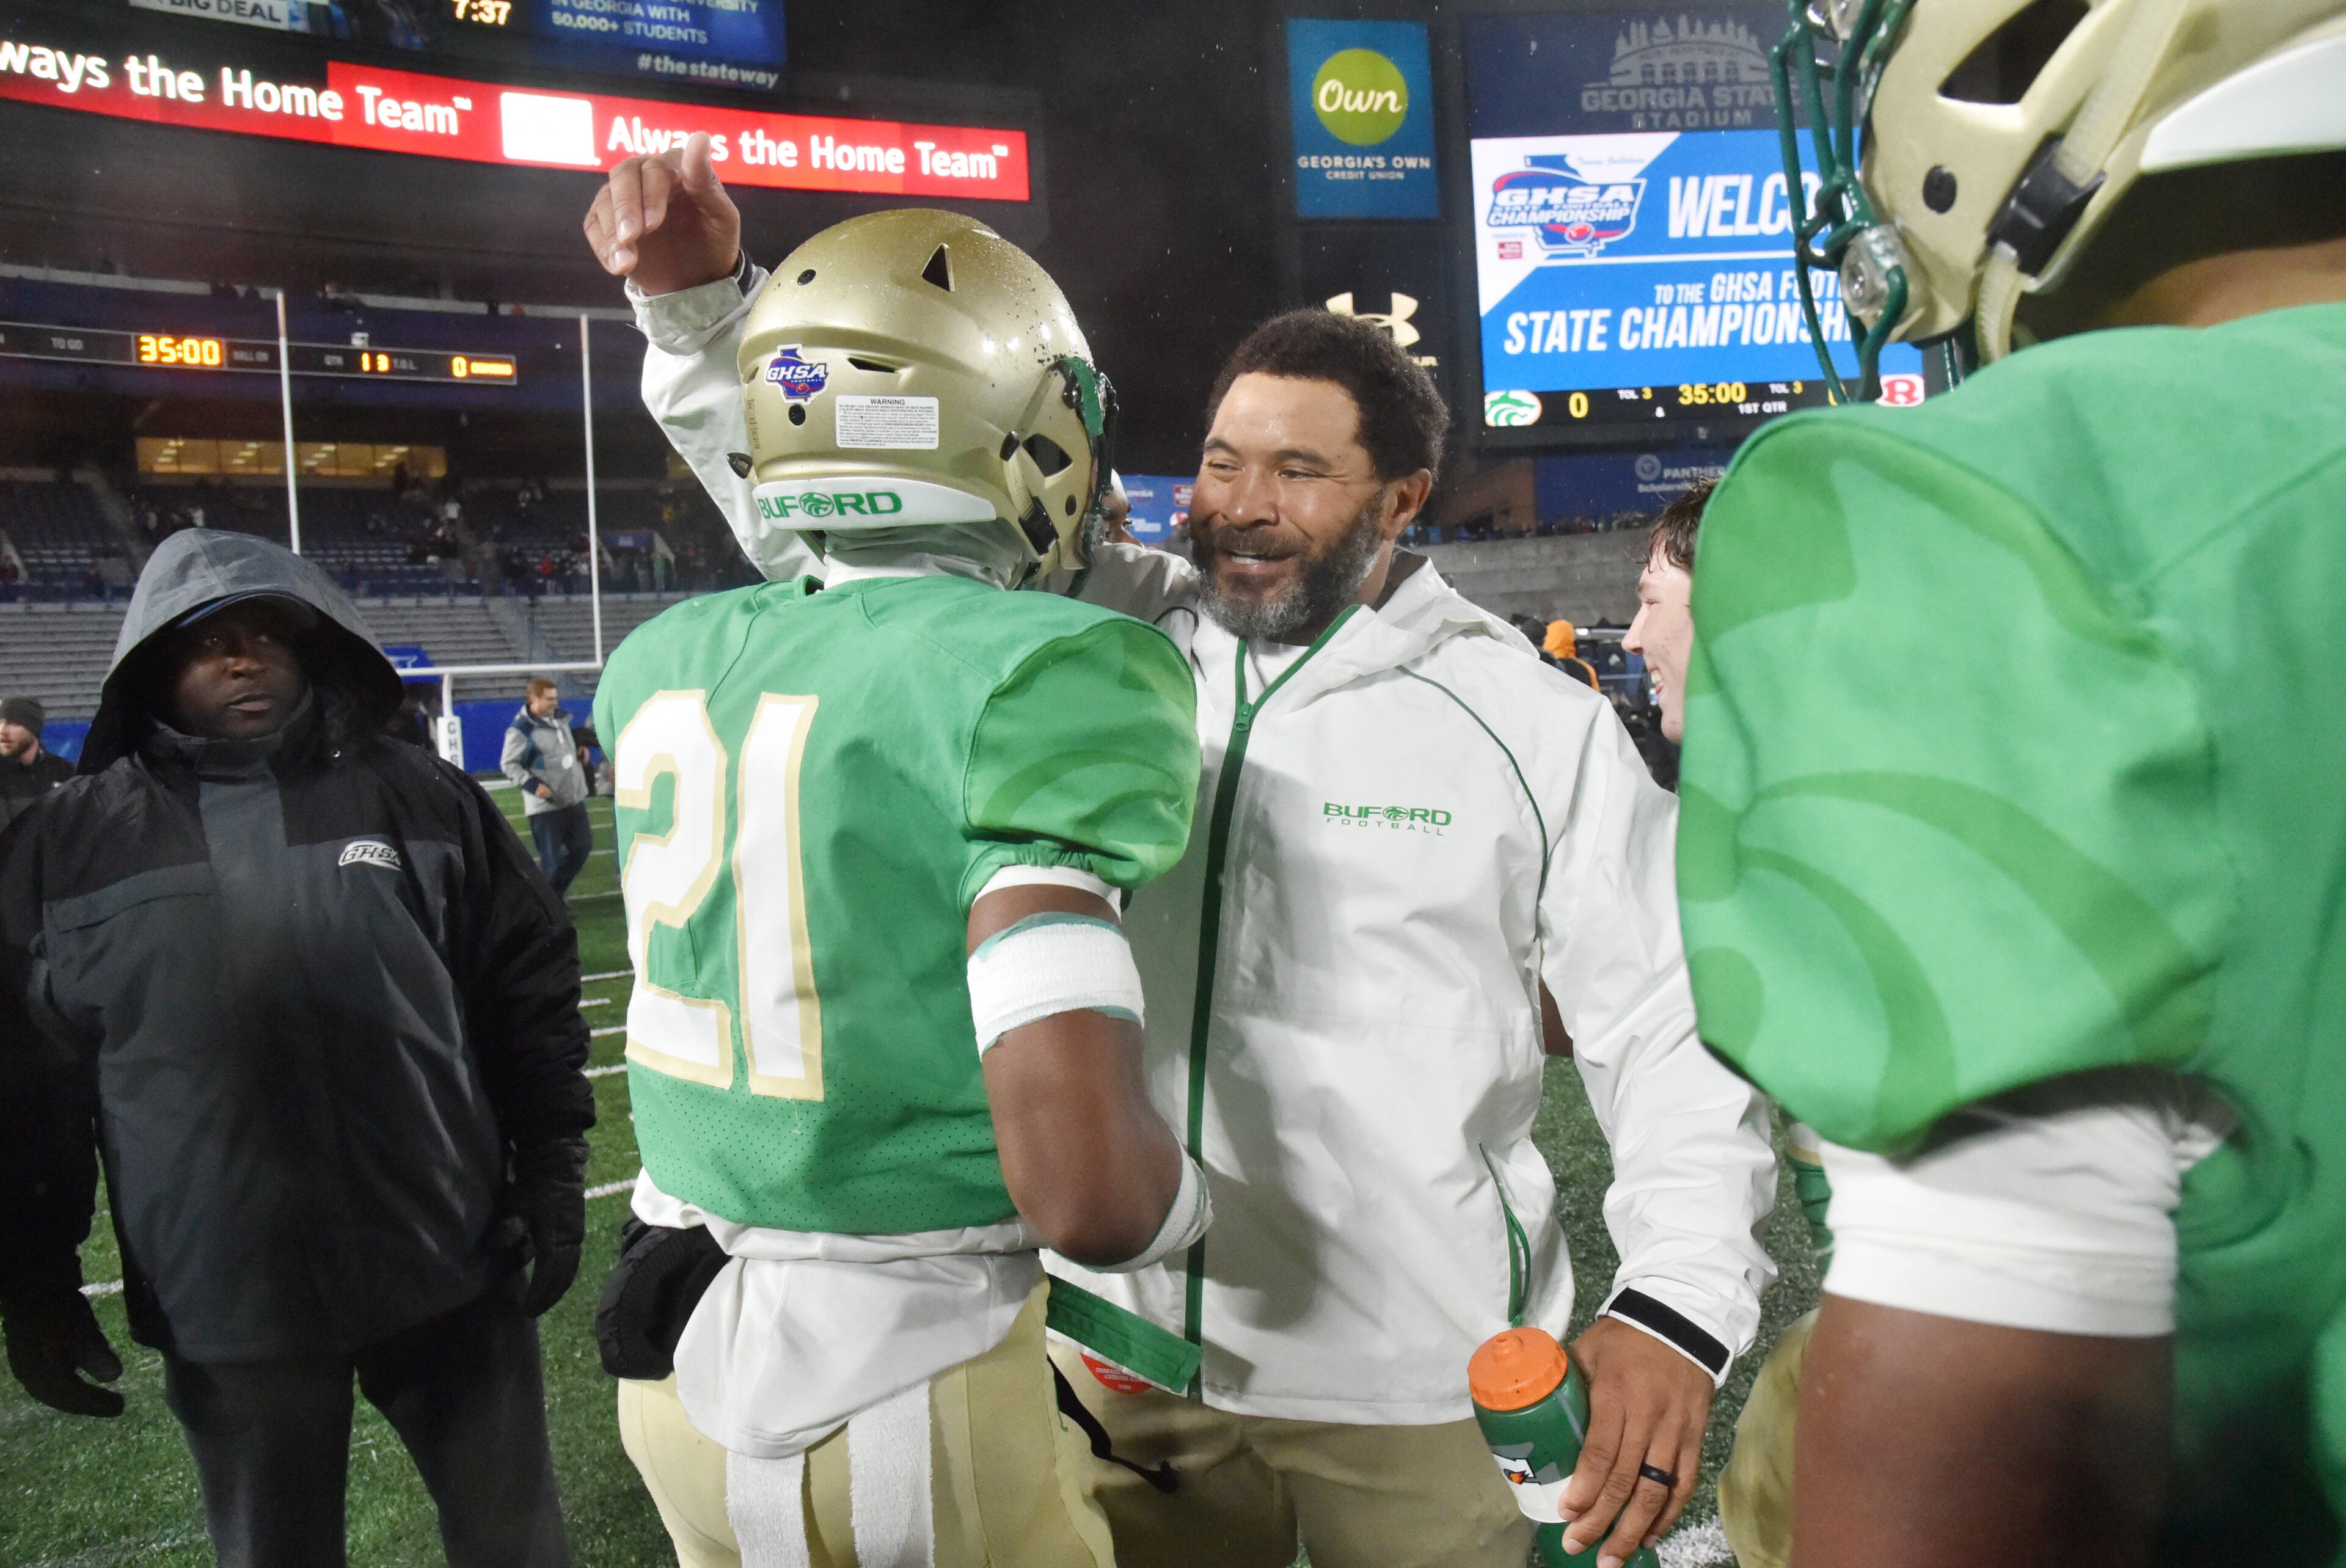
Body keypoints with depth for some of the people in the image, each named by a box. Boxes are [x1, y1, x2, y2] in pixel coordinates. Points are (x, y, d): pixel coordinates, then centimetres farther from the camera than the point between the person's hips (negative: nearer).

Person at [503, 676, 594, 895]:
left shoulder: (560, 717, 7)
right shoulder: (521, 730, -15)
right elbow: (508, 764, -11)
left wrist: (580, 747, 9)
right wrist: (532, 784, -21)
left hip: (574, 799, 8)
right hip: (545, 805, -8)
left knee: (583, 846, 14)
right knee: (551, 860, -3)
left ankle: (555, 893, 29)